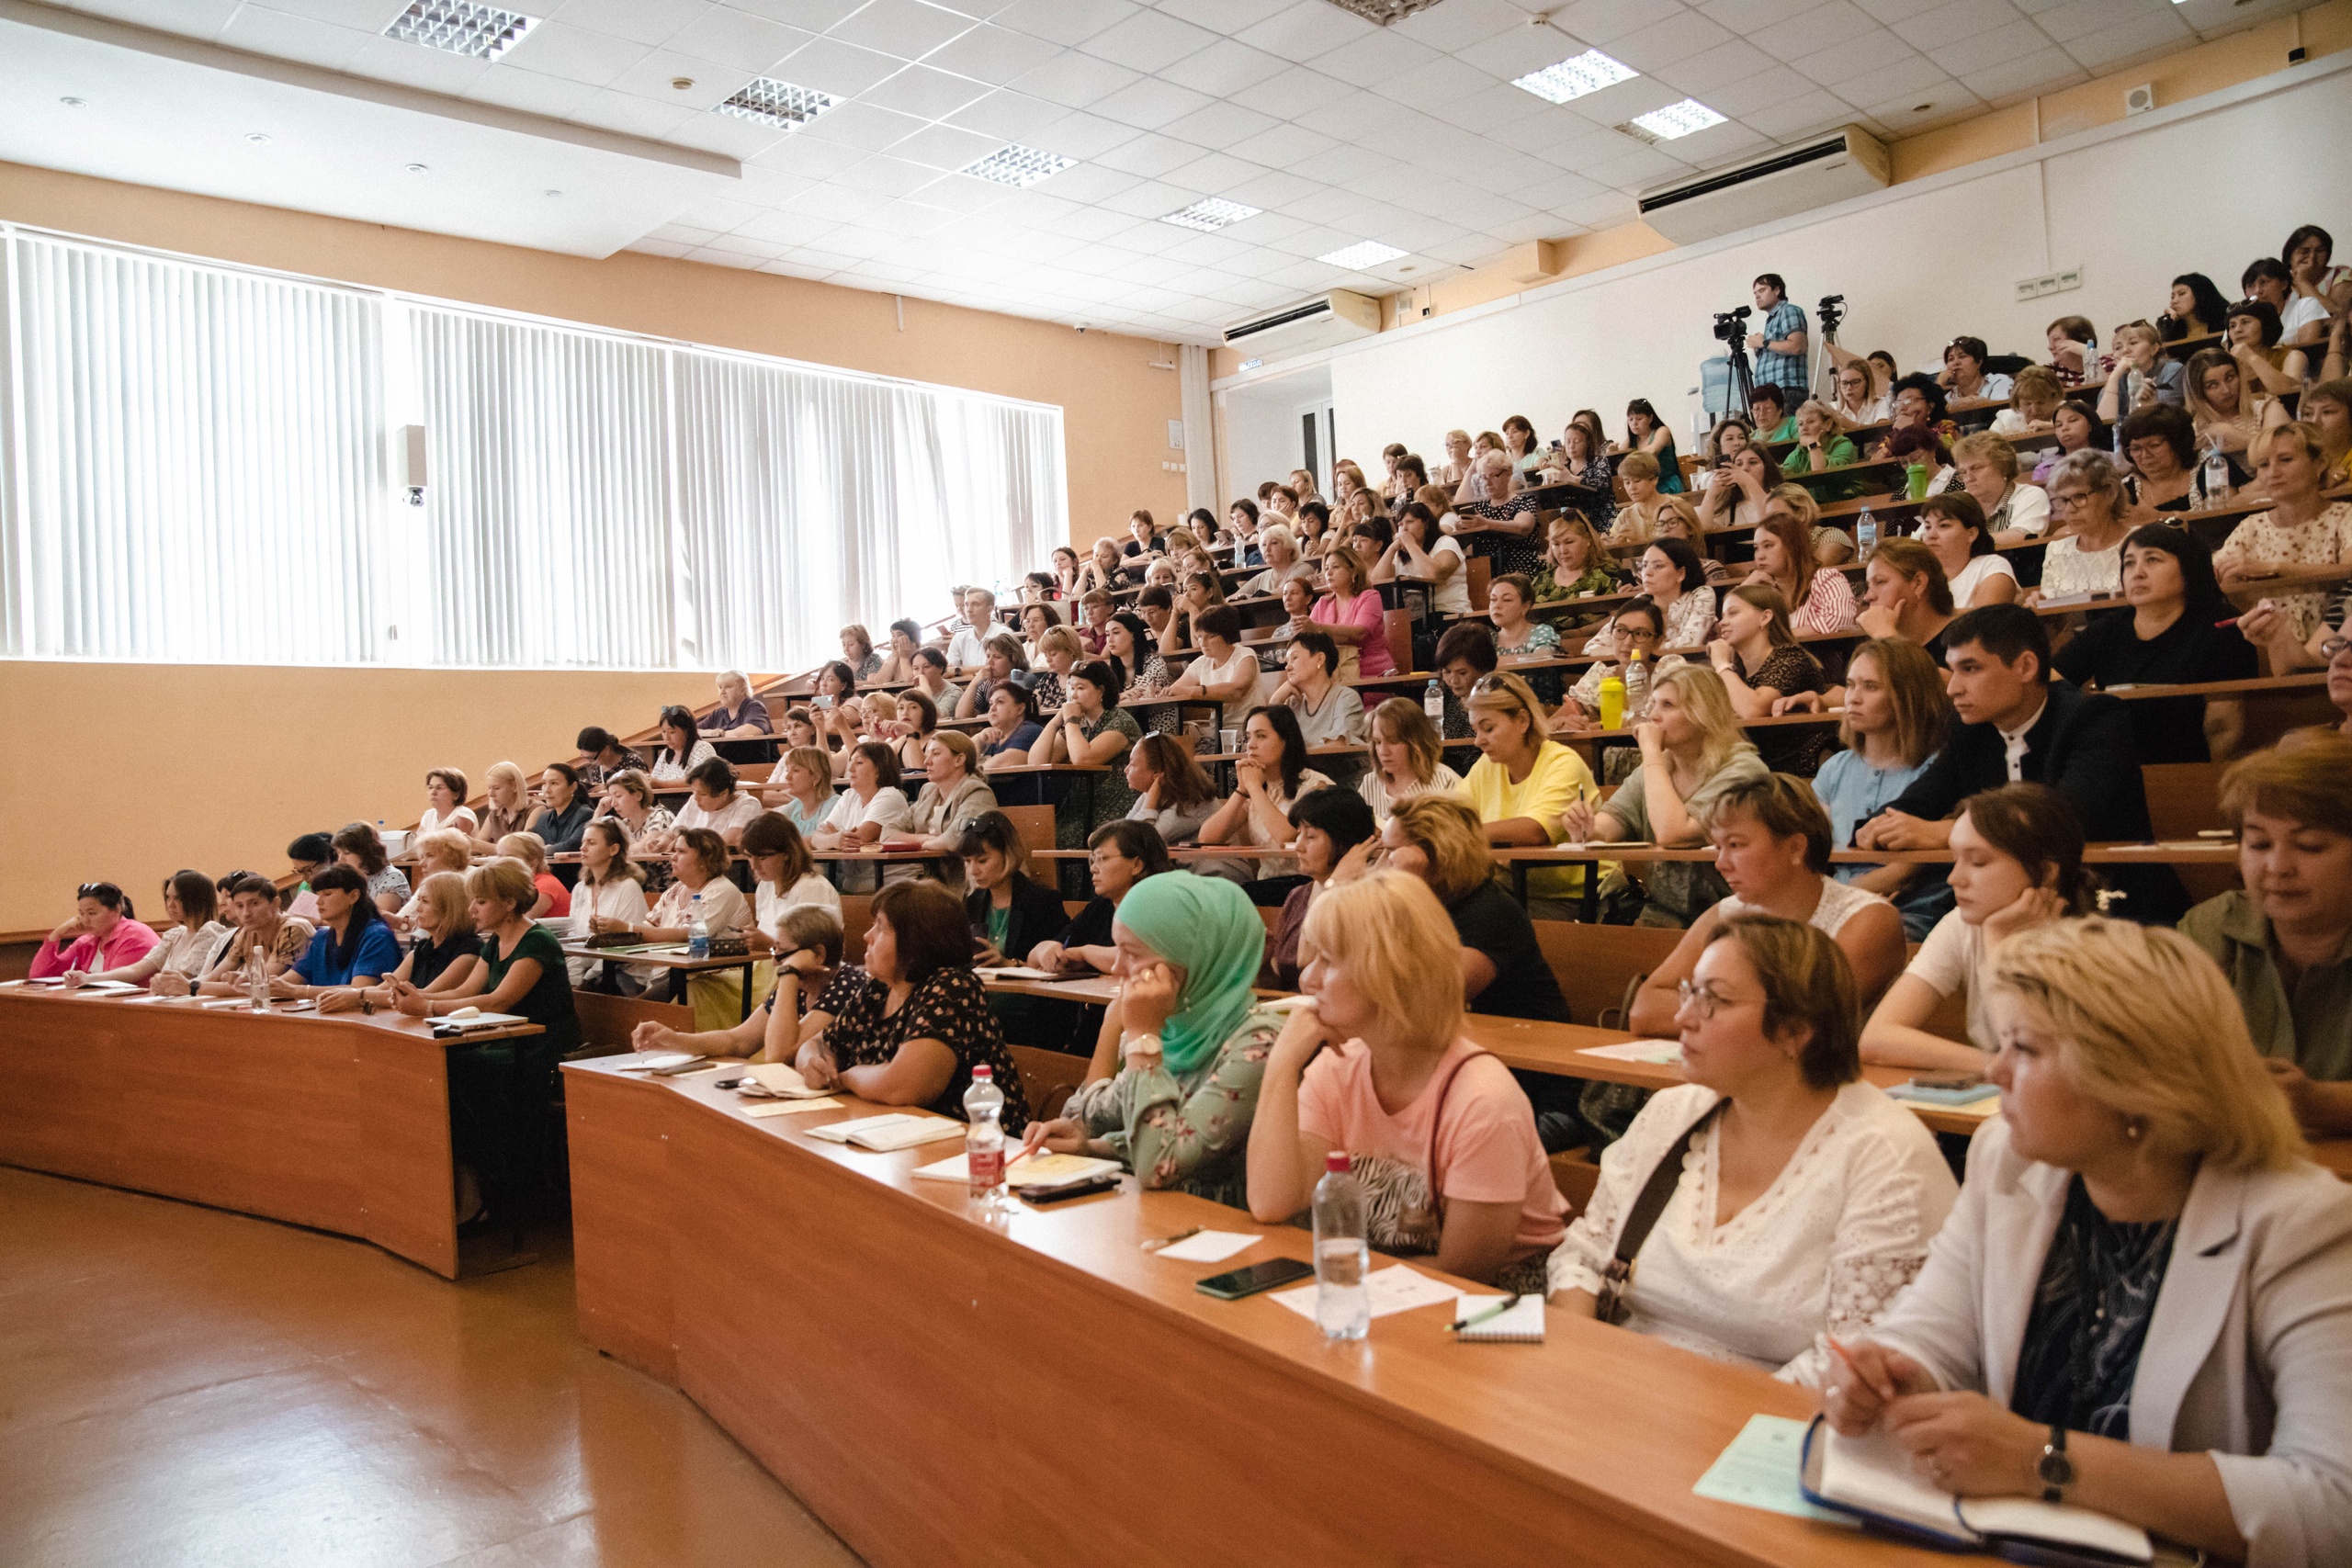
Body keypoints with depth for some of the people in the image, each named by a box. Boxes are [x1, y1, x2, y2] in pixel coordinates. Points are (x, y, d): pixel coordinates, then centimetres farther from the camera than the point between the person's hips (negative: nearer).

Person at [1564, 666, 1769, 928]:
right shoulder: (1656, 766, 11)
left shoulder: (1741, 770, -12)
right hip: (1658, 914, 6)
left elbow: (1670, 834, -24)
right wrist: (1589, 830, -20)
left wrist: (1651, 751, -16)